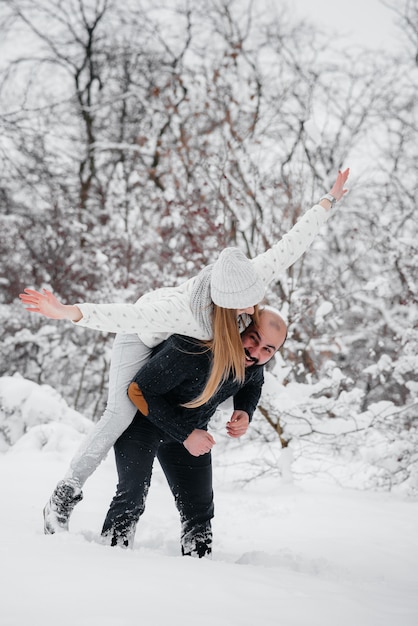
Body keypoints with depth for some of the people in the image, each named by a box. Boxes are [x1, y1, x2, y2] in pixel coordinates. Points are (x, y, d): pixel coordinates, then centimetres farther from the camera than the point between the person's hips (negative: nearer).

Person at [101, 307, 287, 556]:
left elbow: (253, 384, 9)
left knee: (199, 507, 8)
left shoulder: (256, 359, -17)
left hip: (191, 429, 6)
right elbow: (140, 391, -29)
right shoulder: (194, 349, -38)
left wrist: (245, 412, -13)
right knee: (132, 495, -20)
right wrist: (185, 435, -27)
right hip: (142, 419, -6)